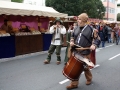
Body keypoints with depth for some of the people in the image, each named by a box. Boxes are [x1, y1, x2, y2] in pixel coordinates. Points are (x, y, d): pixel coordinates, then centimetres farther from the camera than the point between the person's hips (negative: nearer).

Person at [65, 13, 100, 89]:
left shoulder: (90, 29, -7)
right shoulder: (77, 28, 8)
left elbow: (96, 38, -2)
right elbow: (73, 36, 21)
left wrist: (94, 45, -19)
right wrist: (71, 42, 1)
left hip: (85, 53, -4)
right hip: (76, 52, 4)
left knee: (85, 67, 12)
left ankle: (89, 79, 42)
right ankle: (74, 84, 18)